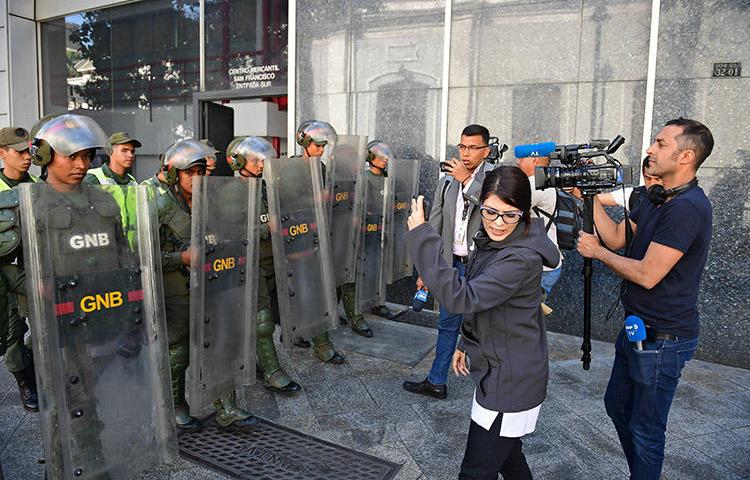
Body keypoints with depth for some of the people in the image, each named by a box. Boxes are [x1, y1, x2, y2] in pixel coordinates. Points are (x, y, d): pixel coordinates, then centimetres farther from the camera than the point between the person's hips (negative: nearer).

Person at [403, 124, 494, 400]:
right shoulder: (447, 182, 6)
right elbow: (434, 227, 8)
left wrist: (467, 180, -23)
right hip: (453, 264, 4)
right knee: (447, 325, 15)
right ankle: (436, 382, 28)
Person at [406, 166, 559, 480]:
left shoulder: (522, 258, -27)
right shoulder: (489, 241, 2)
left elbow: (462, 298, -37)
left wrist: (422, 237, -37)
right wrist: (467, 345, 17)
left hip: (510, 380, -9)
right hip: (498, 370, 9)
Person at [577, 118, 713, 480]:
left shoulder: (687, 207, -25)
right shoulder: (657, 197, 7)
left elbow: (647, 274, -27)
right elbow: (617, 236, 9)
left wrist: (596, 251, -13)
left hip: (663, 337, -10)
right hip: (638, 327, 10)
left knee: (645, 430, 6)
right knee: (617, 405, 25)